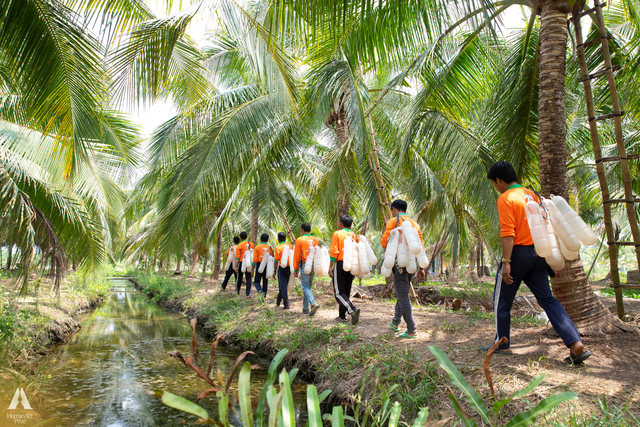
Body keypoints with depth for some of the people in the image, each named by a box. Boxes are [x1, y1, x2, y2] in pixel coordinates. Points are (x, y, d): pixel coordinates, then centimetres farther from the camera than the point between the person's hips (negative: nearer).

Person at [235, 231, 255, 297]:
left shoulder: (239, 245, -6)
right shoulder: (252, 244, 4)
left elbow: (237, 257, -9)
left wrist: (236, 267, -7)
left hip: (241, 263, -2)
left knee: (239, 278, 13)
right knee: (248, 278, 3)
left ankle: (237, 292, 26)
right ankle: (248, 293, -3)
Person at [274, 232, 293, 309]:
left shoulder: (278, 247, -7)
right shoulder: (290, 246, 6)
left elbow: (276, 260, -9)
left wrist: (274, 271, -5)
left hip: (282, 268, -5)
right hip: (289, 267, 5)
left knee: (283, 287, 0)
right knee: (283, 286, 17)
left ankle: (286, 305, -3)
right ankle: (278, 302, 32)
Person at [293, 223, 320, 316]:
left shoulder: (299, 240, -5)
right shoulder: (316, 240, 9)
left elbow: (296, 256, -4)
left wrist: (295, 269, 2)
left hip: (305, 265, -5)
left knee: (305, 287, -3)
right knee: (308, 286, 14)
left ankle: (314, 304, -23)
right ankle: (305, 308, 19)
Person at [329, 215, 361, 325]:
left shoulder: (337, 234, -3)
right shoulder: (354, 235, 13)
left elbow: (334, 252, -11)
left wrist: (330, 266, -9)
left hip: (340, 264, -6)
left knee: (339, 292, -4)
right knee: (346, 291, 15)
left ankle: (352, 310, -25)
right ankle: (342, 316, 20)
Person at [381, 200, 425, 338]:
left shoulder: (393, 221, -3)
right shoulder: (414, 224, 13)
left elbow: (384, 241, -10)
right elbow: (420, 247, 10)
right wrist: (421, 267, 12)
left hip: (399, 263, -6)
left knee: (403, 297, -4)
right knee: (402, 294, 20)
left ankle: (412, 330, -4)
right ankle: (395, 322, 31)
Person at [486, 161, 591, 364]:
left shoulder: (505, 199, -12)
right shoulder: (531, 194, 12)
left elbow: (507, 233, -20)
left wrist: (506, 262, -21)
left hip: (518, 253, -7)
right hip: (538, 253, 8)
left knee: (502, 301, 8)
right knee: (547, 298, 9)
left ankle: (502, 345, 18)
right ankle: (576, 344, 0)